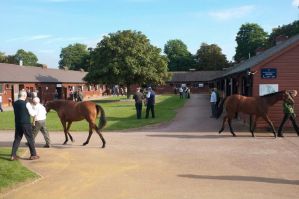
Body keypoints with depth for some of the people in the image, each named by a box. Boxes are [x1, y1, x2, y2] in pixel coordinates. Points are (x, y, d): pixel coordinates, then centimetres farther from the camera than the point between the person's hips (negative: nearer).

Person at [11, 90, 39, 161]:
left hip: (17, 124, 6)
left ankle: (13, 155, 12)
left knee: (17, 139, 13)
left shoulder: (15, 103, 5)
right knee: (30, 139, 5)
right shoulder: (26, 104, -13)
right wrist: (32, 109, 9)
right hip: (26, 124, -6)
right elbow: (32, 114, -10)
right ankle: (33, 155, 11)